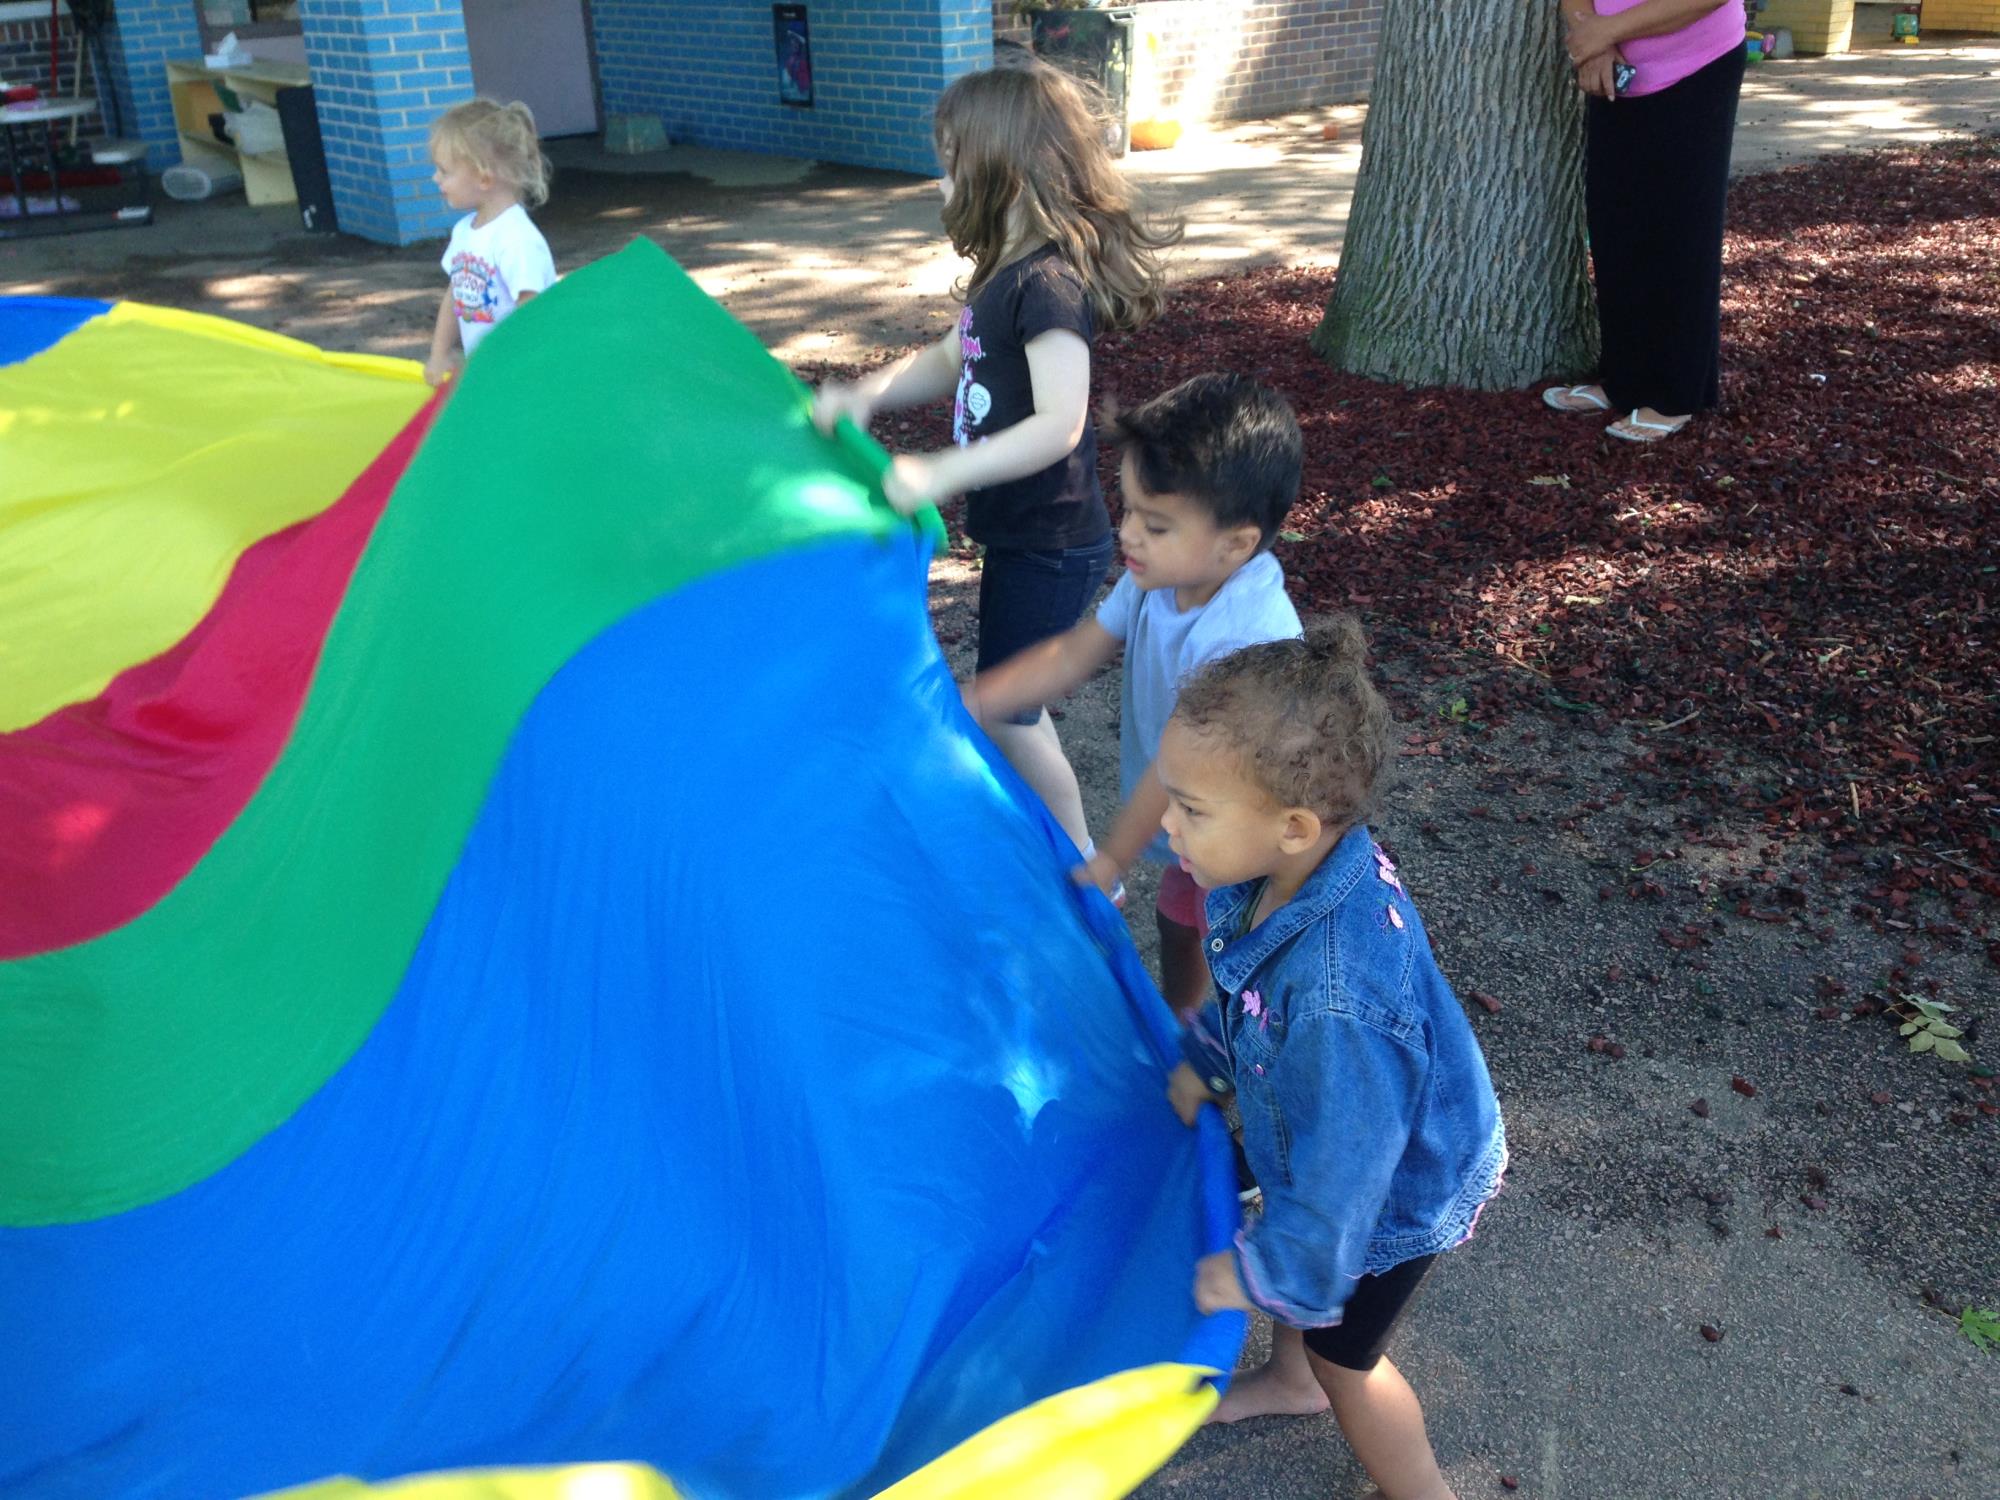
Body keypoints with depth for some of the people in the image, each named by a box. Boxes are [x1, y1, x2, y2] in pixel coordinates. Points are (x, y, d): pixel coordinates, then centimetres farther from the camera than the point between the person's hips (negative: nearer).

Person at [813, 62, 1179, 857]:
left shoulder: (1048, 284, -23)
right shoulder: (1005, 271, 6)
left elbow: (1059, 424, -32)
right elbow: (949, 360, 15)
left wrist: (940, 475, -36)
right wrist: (866, 394, -2)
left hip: (1051, 545, -9)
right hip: (1019, 532, 9)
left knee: (1004, 714, 3)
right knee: (1010, 704, 21)